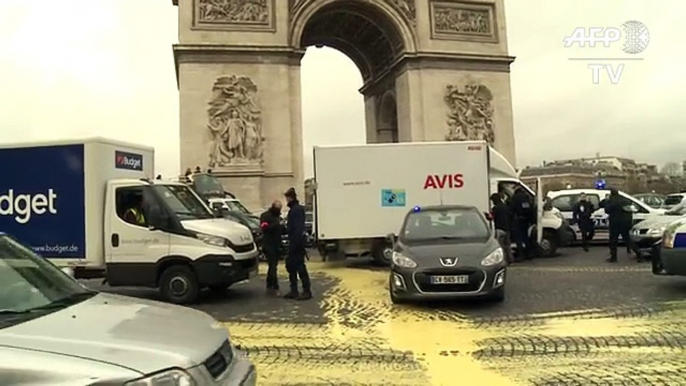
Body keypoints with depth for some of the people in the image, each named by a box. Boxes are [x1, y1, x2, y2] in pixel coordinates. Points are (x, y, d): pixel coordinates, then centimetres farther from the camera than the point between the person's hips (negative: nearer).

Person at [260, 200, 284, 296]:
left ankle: (269, 287, 20)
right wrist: (276, 224, -30)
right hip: (268, 246, -8)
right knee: (273, 267, -12)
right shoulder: (265, 216, -5)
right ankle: (275, 288, -14)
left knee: (272, 267, 12)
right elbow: (264, 228, -21)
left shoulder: (278, 216, 21)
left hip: (276, 246, 8)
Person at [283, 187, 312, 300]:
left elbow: (298, 229, -23)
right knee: (290, 265, 13)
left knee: (300, 266, -5)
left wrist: (295, 244, -25)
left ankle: (307, 291, 3)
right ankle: (294, 291, 21)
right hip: (293, 242, 10)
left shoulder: (297, 210, -16)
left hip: (297, 243, -10)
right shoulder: (293, 209, 15)